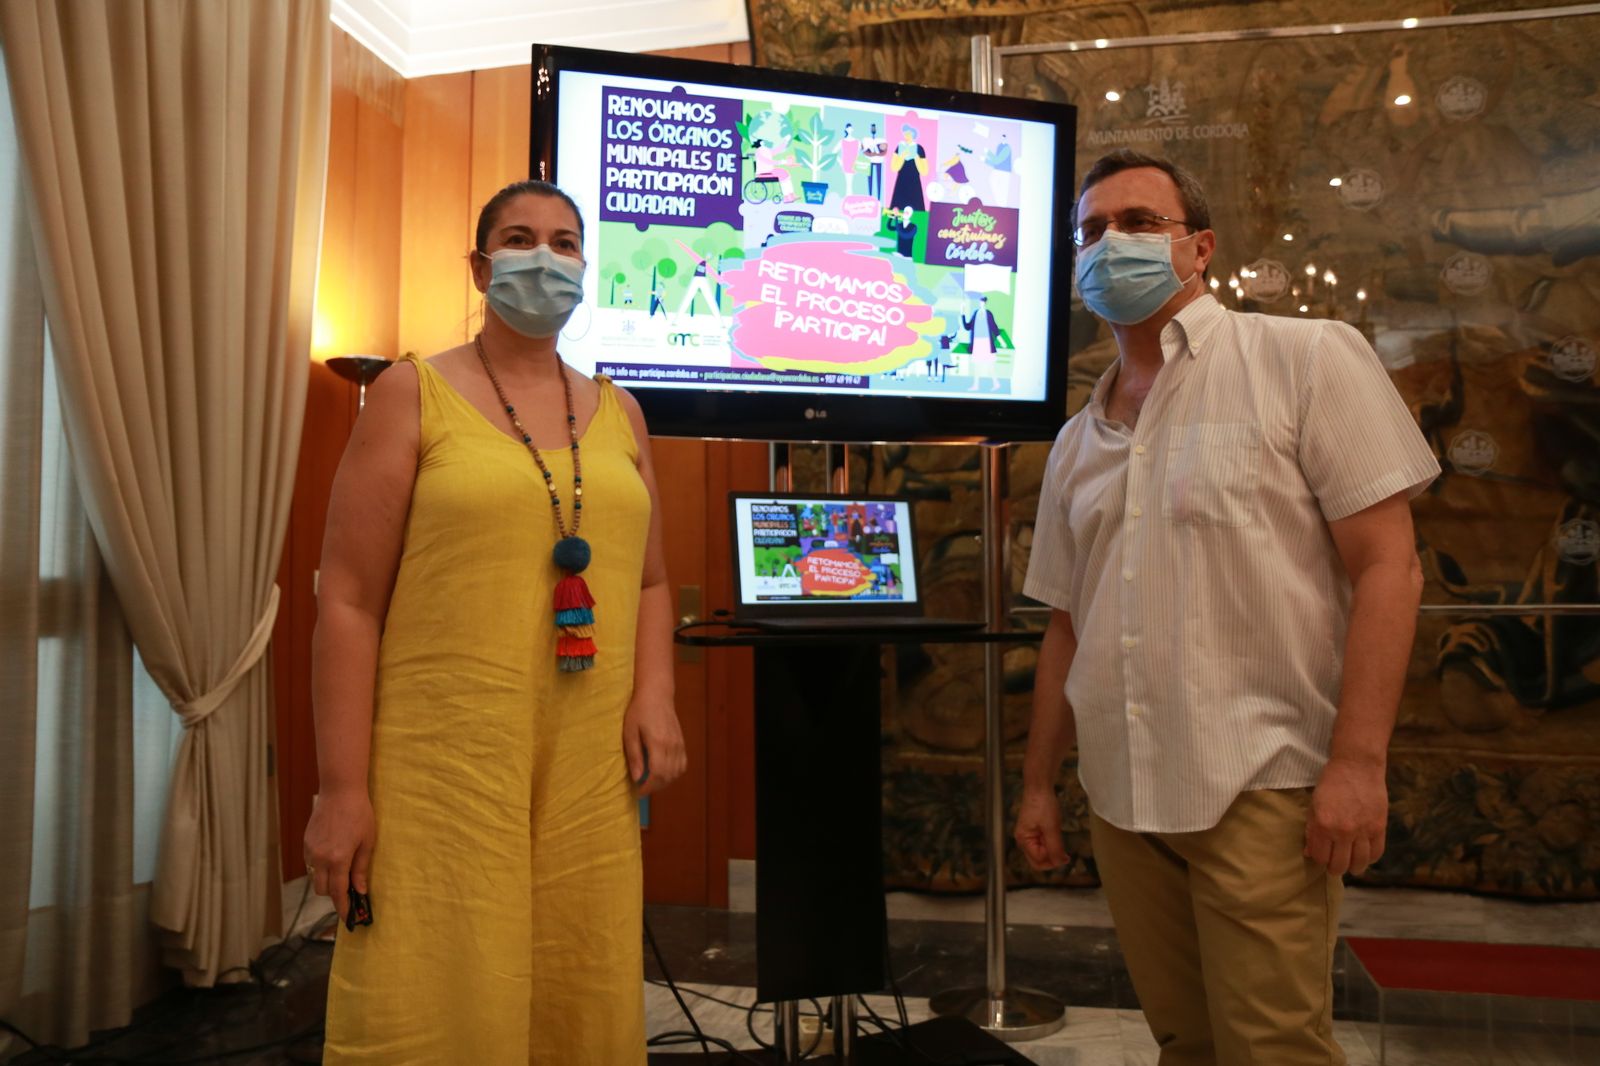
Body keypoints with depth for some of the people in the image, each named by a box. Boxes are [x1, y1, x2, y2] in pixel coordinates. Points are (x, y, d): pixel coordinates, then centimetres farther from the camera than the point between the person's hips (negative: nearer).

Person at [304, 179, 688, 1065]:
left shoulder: (619, 414, 14)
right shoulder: (413, 394, 2)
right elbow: (349, 599, -4)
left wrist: (653, 695, -1)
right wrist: (342, 787, -9)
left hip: (591, 768, 4)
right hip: (443, 760, -4)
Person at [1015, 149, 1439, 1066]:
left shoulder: (1308, 359, -3)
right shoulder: (1080, 441, 12)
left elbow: (1387, 564, -9)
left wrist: (1358, 760, -16)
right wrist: (1040, 781, 15)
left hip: (1260, 786, -5)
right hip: (1122, 796, 6)